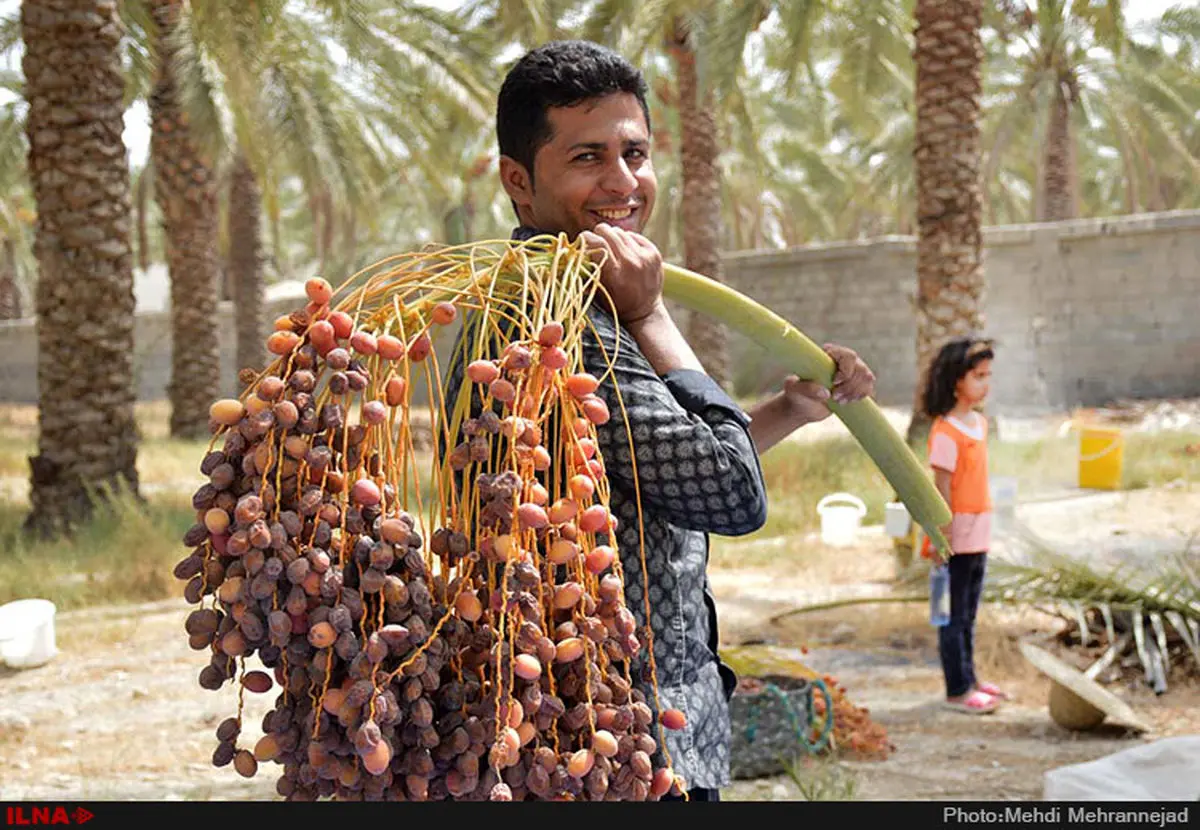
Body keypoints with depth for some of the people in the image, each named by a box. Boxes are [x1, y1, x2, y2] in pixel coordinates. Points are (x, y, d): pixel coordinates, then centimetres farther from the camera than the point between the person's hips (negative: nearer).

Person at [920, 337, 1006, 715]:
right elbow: (942, 489, -17)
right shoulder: (946, 432, -17)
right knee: (954, 616, 1)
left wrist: (982, 532, 17)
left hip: (978, 537, 8)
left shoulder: (980, 422, 10)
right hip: (956, 538, -8)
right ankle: (957, 690, 8)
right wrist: (946, 539, -18)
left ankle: (969, 679, 28)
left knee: (968, 615, 17)